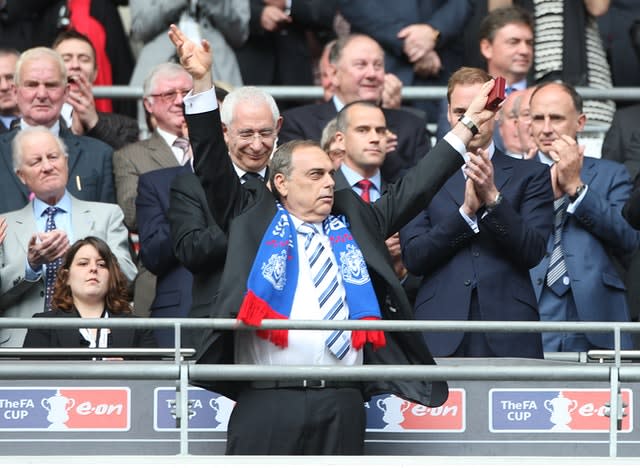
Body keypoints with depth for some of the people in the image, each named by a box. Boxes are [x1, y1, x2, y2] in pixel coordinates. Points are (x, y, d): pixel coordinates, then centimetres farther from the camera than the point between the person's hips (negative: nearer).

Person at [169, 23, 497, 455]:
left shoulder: (354, 220, 18)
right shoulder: (252, 217, 10)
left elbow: (413, 189, 21)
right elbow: (213, 166, 4)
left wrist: (468, 124, 19)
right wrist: (203, 83, -6)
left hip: (342, 406, 3)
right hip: (268, 402, -3)